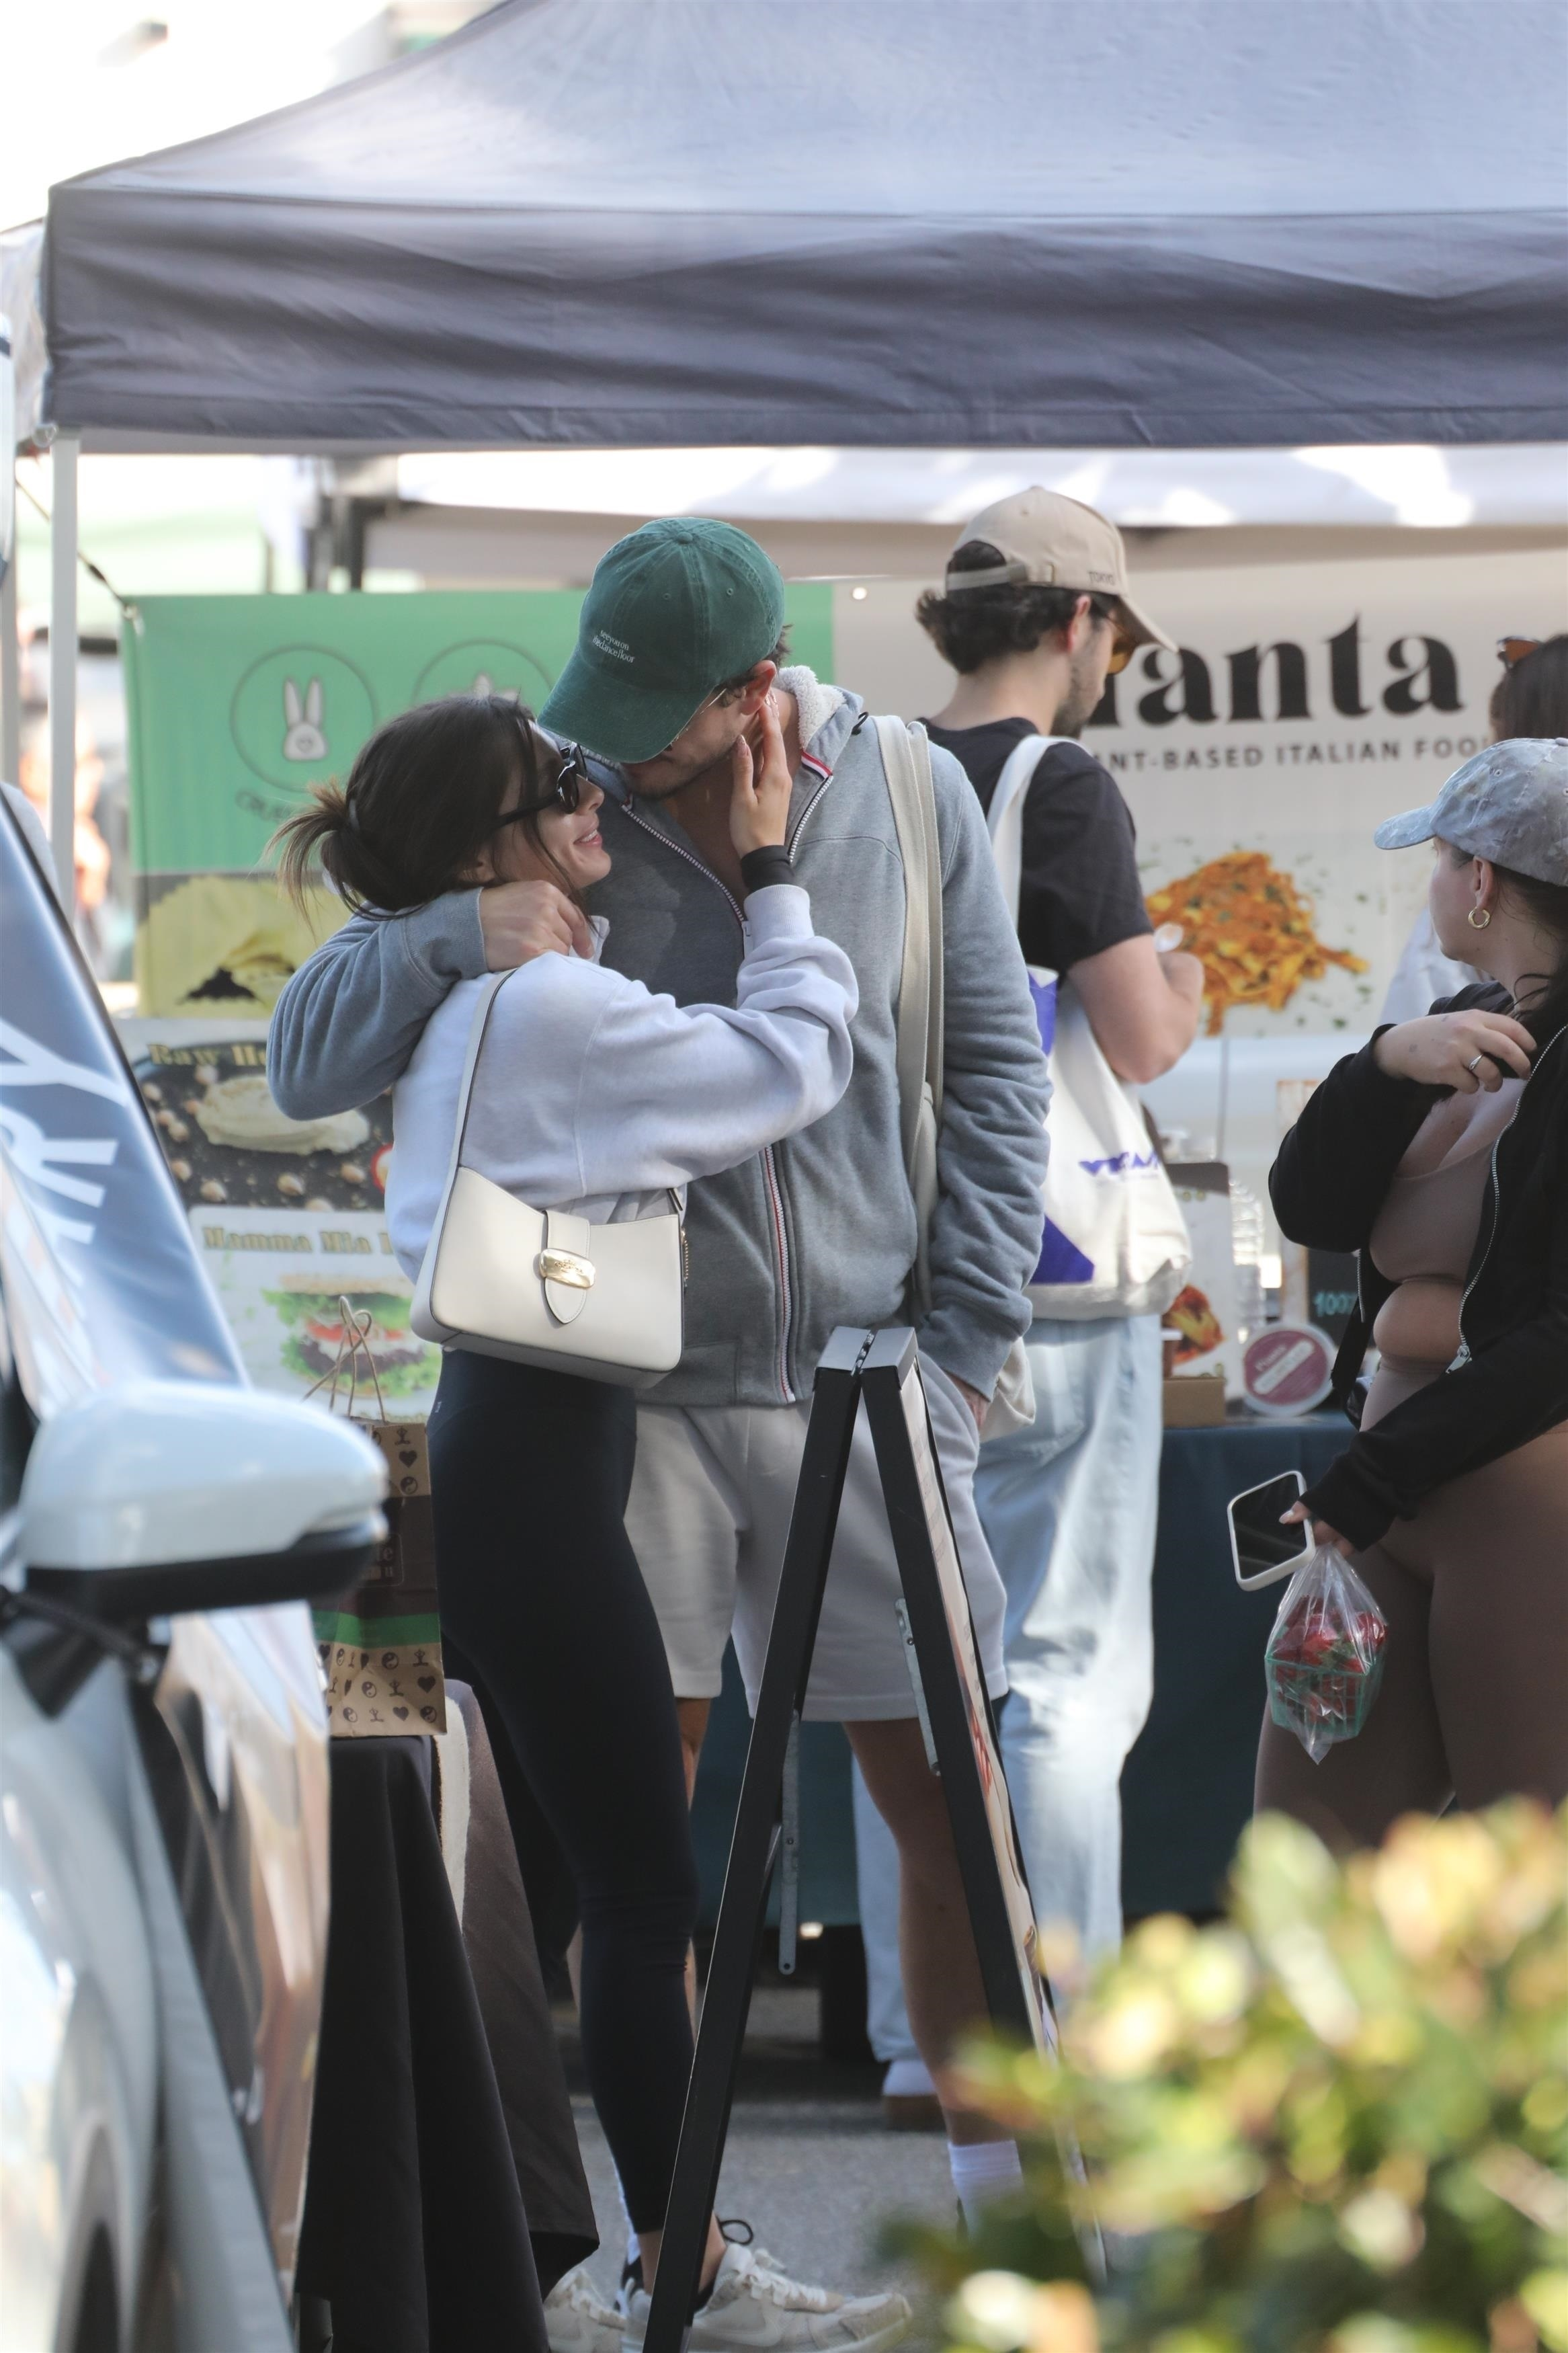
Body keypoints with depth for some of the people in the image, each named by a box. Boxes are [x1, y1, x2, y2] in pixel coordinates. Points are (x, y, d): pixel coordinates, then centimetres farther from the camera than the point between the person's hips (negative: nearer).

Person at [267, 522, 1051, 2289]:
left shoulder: (911, 800, 1)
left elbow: (991, 1071, 10)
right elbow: (304, 1062, -6)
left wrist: (966, 1343, 3)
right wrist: (452, 936, -26)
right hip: (630, 1393, -1)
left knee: (953, 1801, 5)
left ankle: (1002, 2187, 19)